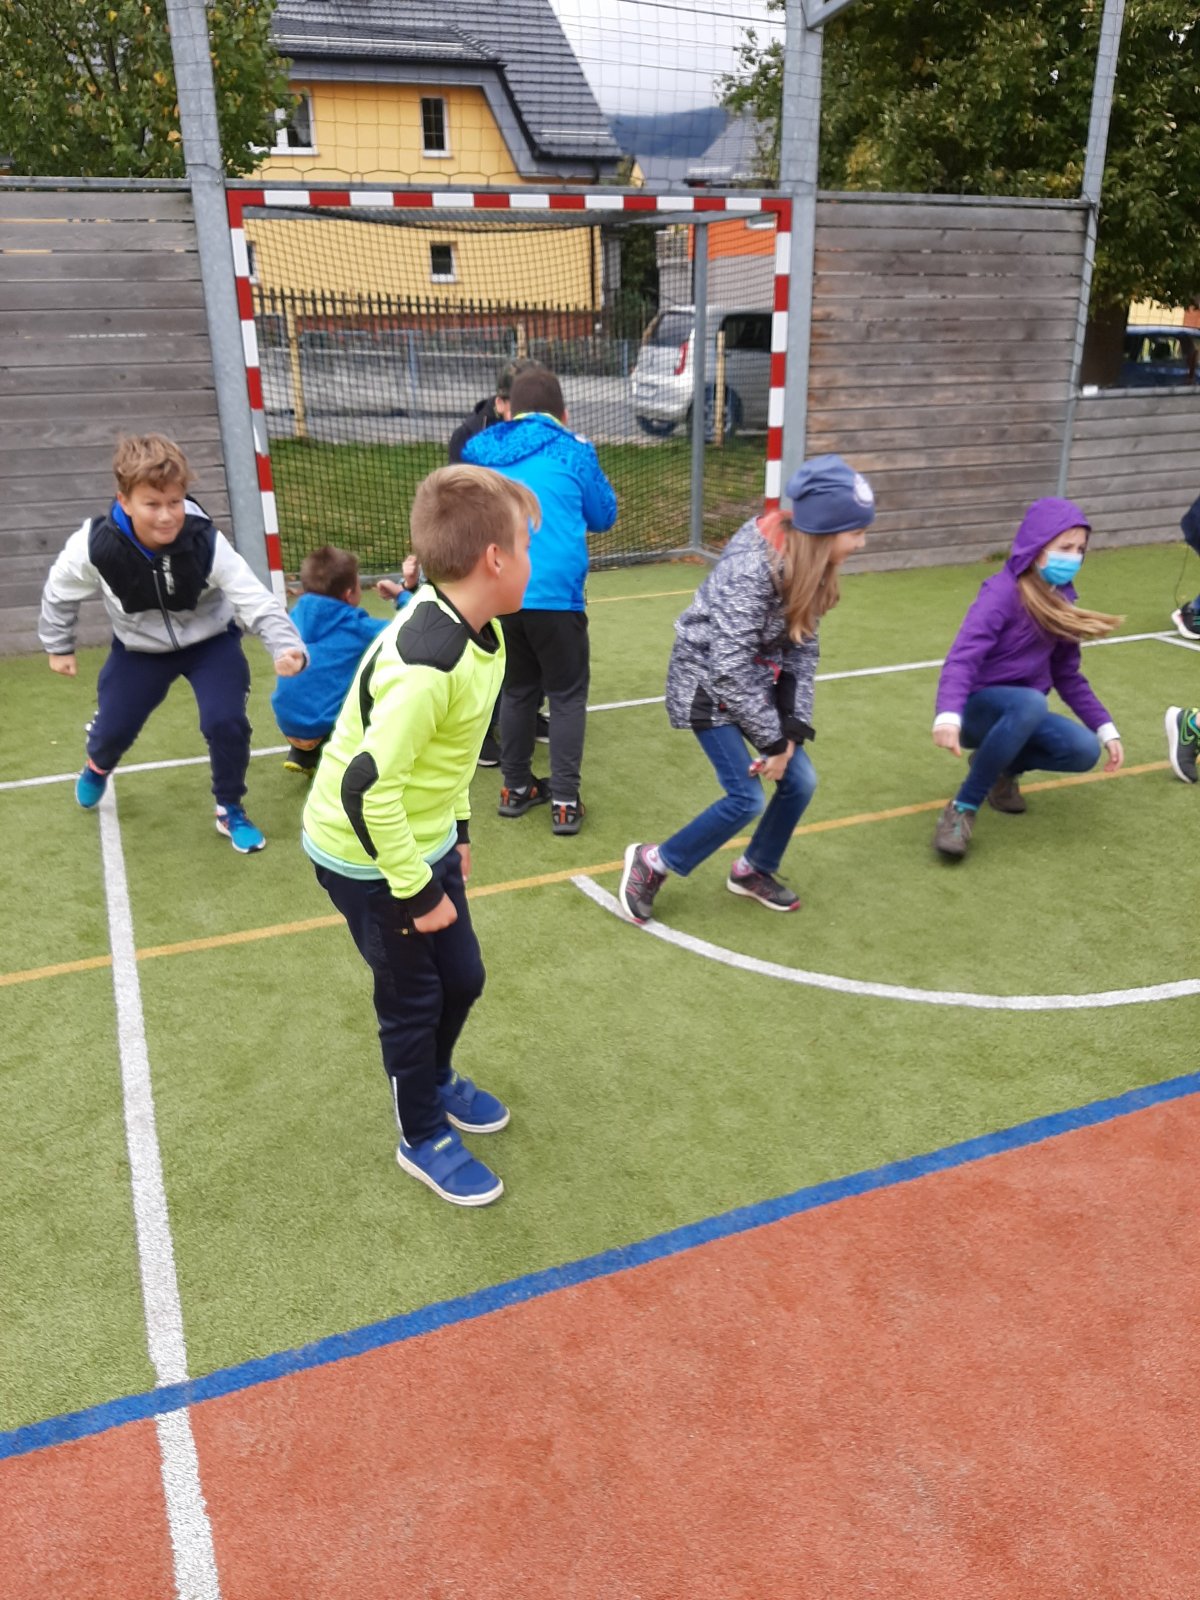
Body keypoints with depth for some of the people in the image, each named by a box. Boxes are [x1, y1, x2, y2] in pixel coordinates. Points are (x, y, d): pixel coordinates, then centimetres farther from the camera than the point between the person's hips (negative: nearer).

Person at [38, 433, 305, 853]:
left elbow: (256, 600, -33)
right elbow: (60, 590, -6)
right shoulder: (94, 546, -28)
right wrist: (58, 645, 6)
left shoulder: (206, 543, -32)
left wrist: (287, 645, -51)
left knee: (225, 721, -19)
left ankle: (230, 811, 8)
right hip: (140, 647, 2)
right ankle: (97, 766, 49)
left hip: (211, 639, -1)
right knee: (114, 728, 7)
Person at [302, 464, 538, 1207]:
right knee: (413, 997, 9)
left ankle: (436, 1082, 48)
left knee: (462, 977, 19)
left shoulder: (476, 632, -3)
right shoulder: (427, 663, -33)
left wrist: (457, 829, 16)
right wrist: (414, 893, -22)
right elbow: (368, 787, -32)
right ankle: (423, 1138, 33)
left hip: (423, 839, 8)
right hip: (367, 856, -8)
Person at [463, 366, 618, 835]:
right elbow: (604, 516, 12)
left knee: (518, 689, 19)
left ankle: (515, 788, 25)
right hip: (553, 594, -4)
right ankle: (564, 800, 5)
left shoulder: (481, 453, 10)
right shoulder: (572, 452, 0)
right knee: (567, 694, 8)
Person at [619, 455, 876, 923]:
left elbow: (802, 650, 1)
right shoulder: (753, 568, -30)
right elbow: (729, 667, -29)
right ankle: (652, 863, 6)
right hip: (708, 685, -8)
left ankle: (753, 870, 27)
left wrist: (793, 726, -8)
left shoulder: (811, 566, -4)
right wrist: (771, 739, -21)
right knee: (747, 798, -13)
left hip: (754, 682, 8)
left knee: (800, 779, 4)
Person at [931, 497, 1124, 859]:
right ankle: (962, 809, -27)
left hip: (1021, 713, 6)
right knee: (1030, 702, -38)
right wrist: (948, 715, -49)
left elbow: (1068, 676, 12)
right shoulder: (1001, 592, -18)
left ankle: (1001, 767, 9)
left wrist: (1106, 728, 4)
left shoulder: (1061, 598, 5)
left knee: (1085, 751, -20)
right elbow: (962, 659, -31)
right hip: (978, 708, -6)